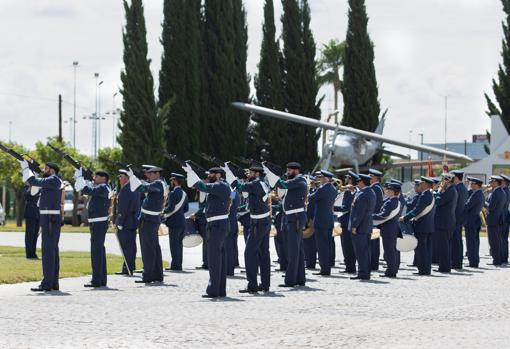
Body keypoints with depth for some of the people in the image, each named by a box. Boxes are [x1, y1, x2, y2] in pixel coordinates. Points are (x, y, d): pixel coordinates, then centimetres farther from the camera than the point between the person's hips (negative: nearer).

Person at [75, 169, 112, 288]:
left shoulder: (103, 188, -13)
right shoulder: (100, 188, 17)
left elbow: (88, 190, -25)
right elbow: (82, 189, 20)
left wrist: (80, 176, -19)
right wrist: (78, 178, 8)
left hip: (99, 224, -10)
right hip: (97, 223, 10)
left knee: (96, 251, -10)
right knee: (99, 251, 14)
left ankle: (96, 280, -10)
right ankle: (102, 279, 20)